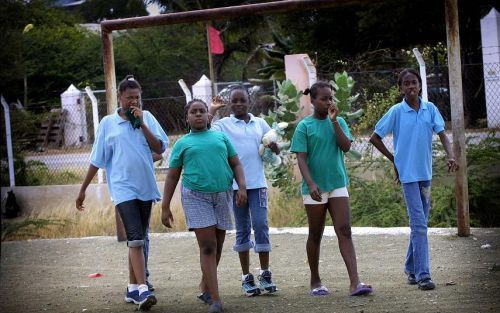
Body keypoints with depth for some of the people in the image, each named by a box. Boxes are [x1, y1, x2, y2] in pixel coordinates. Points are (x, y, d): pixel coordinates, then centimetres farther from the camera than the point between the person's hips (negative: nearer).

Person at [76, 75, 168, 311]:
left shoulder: (147, 118, 6)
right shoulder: (108, 123, 2)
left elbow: (159, 148, -4)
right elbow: (97, 160, 7)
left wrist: (141, 123, -10)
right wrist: (83, 190, 8)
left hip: (145, 187, 3)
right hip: (123, 188, -3)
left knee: (138, 239, 10)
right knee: (136, 238, -16)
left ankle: (132, 288, 19)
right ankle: (142, 290, -23)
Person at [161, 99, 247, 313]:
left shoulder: (221, 137, 15)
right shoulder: (182, 144, 10)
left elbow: (236, 164, 13)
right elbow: (172, 177, 10)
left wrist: (242, 187, -4)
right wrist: (165, 207, 4)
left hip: (223, 195, 3)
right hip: (196, 197, -3)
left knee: (217, 246, 9)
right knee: (207, 246, -11)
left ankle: (206, 285, 30)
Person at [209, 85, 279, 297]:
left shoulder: (259, 123, 11)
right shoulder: (223, 124, 3)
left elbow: (276, 151, 16)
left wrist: (272, 145, -6)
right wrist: (212, 111, -10)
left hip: (257, 183, 1)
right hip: (235, 184, -1)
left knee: (261, 225, -4)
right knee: (243, 229, 6)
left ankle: (265, 274, 5)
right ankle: (246, 277, 12)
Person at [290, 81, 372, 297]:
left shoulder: (338, 122, 7)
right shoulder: (304, 126, -3)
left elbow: (346, 146, -7)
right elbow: (301, 158, -9)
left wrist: (334, 121, -12)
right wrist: (311, 184, -21)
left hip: (338, 184, 2)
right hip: (315, 188, -2)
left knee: (344, 231, -8)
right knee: (315, 235, 8)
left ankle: (355, 283, -16)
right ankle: (315, 282, 22)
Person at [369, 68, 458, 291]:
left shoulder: (430, 109, 5)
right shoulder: (396, 112, -6)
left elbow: (442, 134, 2)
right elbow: (375, 138, 2)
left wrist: (450, 155, -16)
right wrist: (394, 159, 2)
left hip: (425, 172, 5)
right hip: (408, 174, -5)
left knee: (420, 223, 13)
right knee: (419, 224, -12)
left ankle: (411, 268, 26)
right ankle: (422, 274, -13)